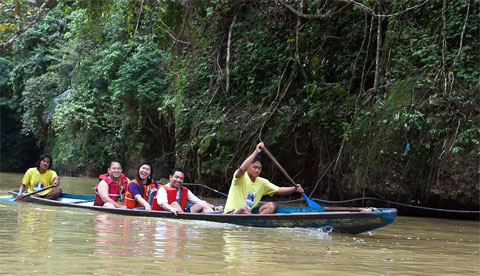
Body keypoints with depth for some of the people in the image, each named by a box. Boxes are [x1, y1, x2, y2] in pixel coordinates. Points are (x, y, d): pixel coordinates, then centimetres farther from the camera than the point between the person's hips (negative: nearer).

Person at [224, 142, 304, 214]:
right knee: (244, 209, -40)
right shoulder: (241, 177, -10)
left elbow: (279, 190, 5)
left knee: (271, 206, -13)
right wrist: (256, 152, -32)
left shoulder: (262, 182, 9)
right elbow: (242, 169, -34)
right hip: (231, 214, -7)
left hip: (249, 213, 7)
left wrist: (294, 189, -13)